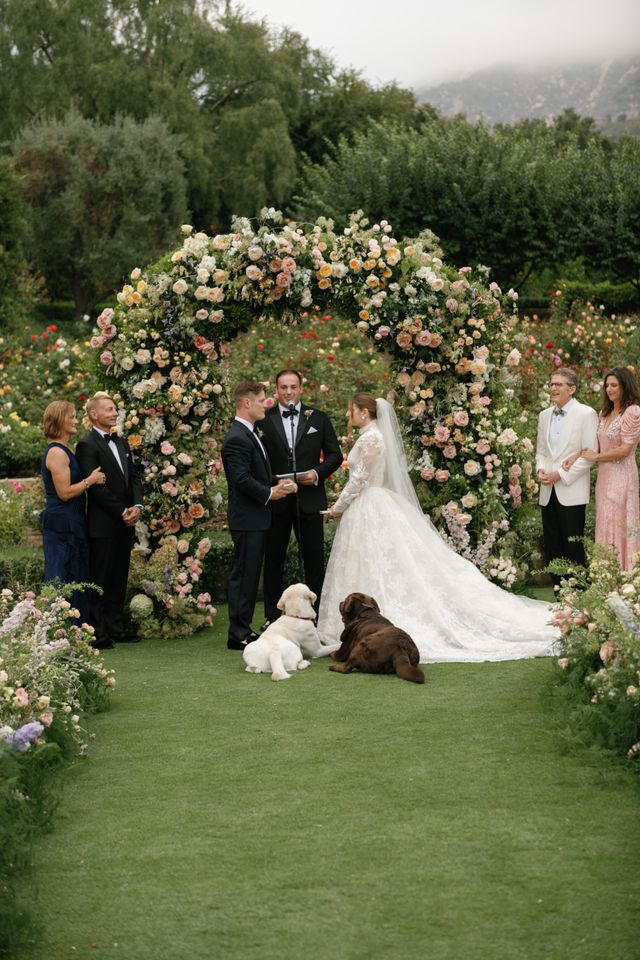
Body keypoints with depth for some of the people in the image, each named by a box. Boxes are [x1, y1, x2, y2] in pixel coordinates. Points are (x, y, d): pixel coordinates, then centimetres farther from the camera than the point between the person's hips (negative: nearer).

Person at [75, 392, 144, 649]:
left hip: (125, 524, 8)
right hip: (102, 525, -8)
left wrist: (137, 506, -2)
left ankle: (116, 629, 18)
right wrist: (122, 513, -14)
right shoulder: (87, 445, -11)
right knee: (100, 581, -3)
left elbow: (134, 476, 16)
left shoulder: (121, 442, 16)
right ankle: (98, 634, 0)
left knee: (119, 580, 12)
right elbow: (95, 486, -16)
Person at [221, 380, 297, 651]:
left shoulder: (251, 434, 16)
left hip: (256, 518, 10)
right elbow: (241, 479, -24)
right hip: (247, 519, -10)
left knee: (249, 575, 13)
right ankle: (238, 634, -3)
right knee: (244, 575, -7)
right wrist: (269, 493, -14)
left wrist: (278, 484, 7)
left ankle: (243, 629, 20)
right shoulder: (237, 438, -17)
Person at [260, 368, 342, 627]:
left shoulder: (318, 418, 6)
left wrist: (318, 473, -9)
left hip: (310, 500, 1)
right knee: (273, 560, 7)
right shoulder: (264, 419, 1)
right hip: (276, 500, -1)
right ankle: (272, 616, 15)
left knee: (314, 559, 6)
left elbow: (335, 454, 8)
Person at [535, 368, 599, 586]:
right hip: (548, 492, 6)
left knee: (573, 548, -5)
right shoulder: (544, 415, 14)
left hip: (572, 492, -6)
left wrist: (560, 475, -13)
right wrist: (541, 470, -1)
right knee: (552, 549, 6)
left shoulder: (586, 414, -4)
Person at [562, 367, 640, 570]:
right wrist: (577, 456, -4)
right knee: (605, 525, 7)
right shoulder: (604, 414, 16)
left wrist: (596, 457, -6)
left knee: (618, 526, -5)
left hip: (621, 475, -8)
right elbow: (597, 446, 13)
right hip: (604, 475, 8)